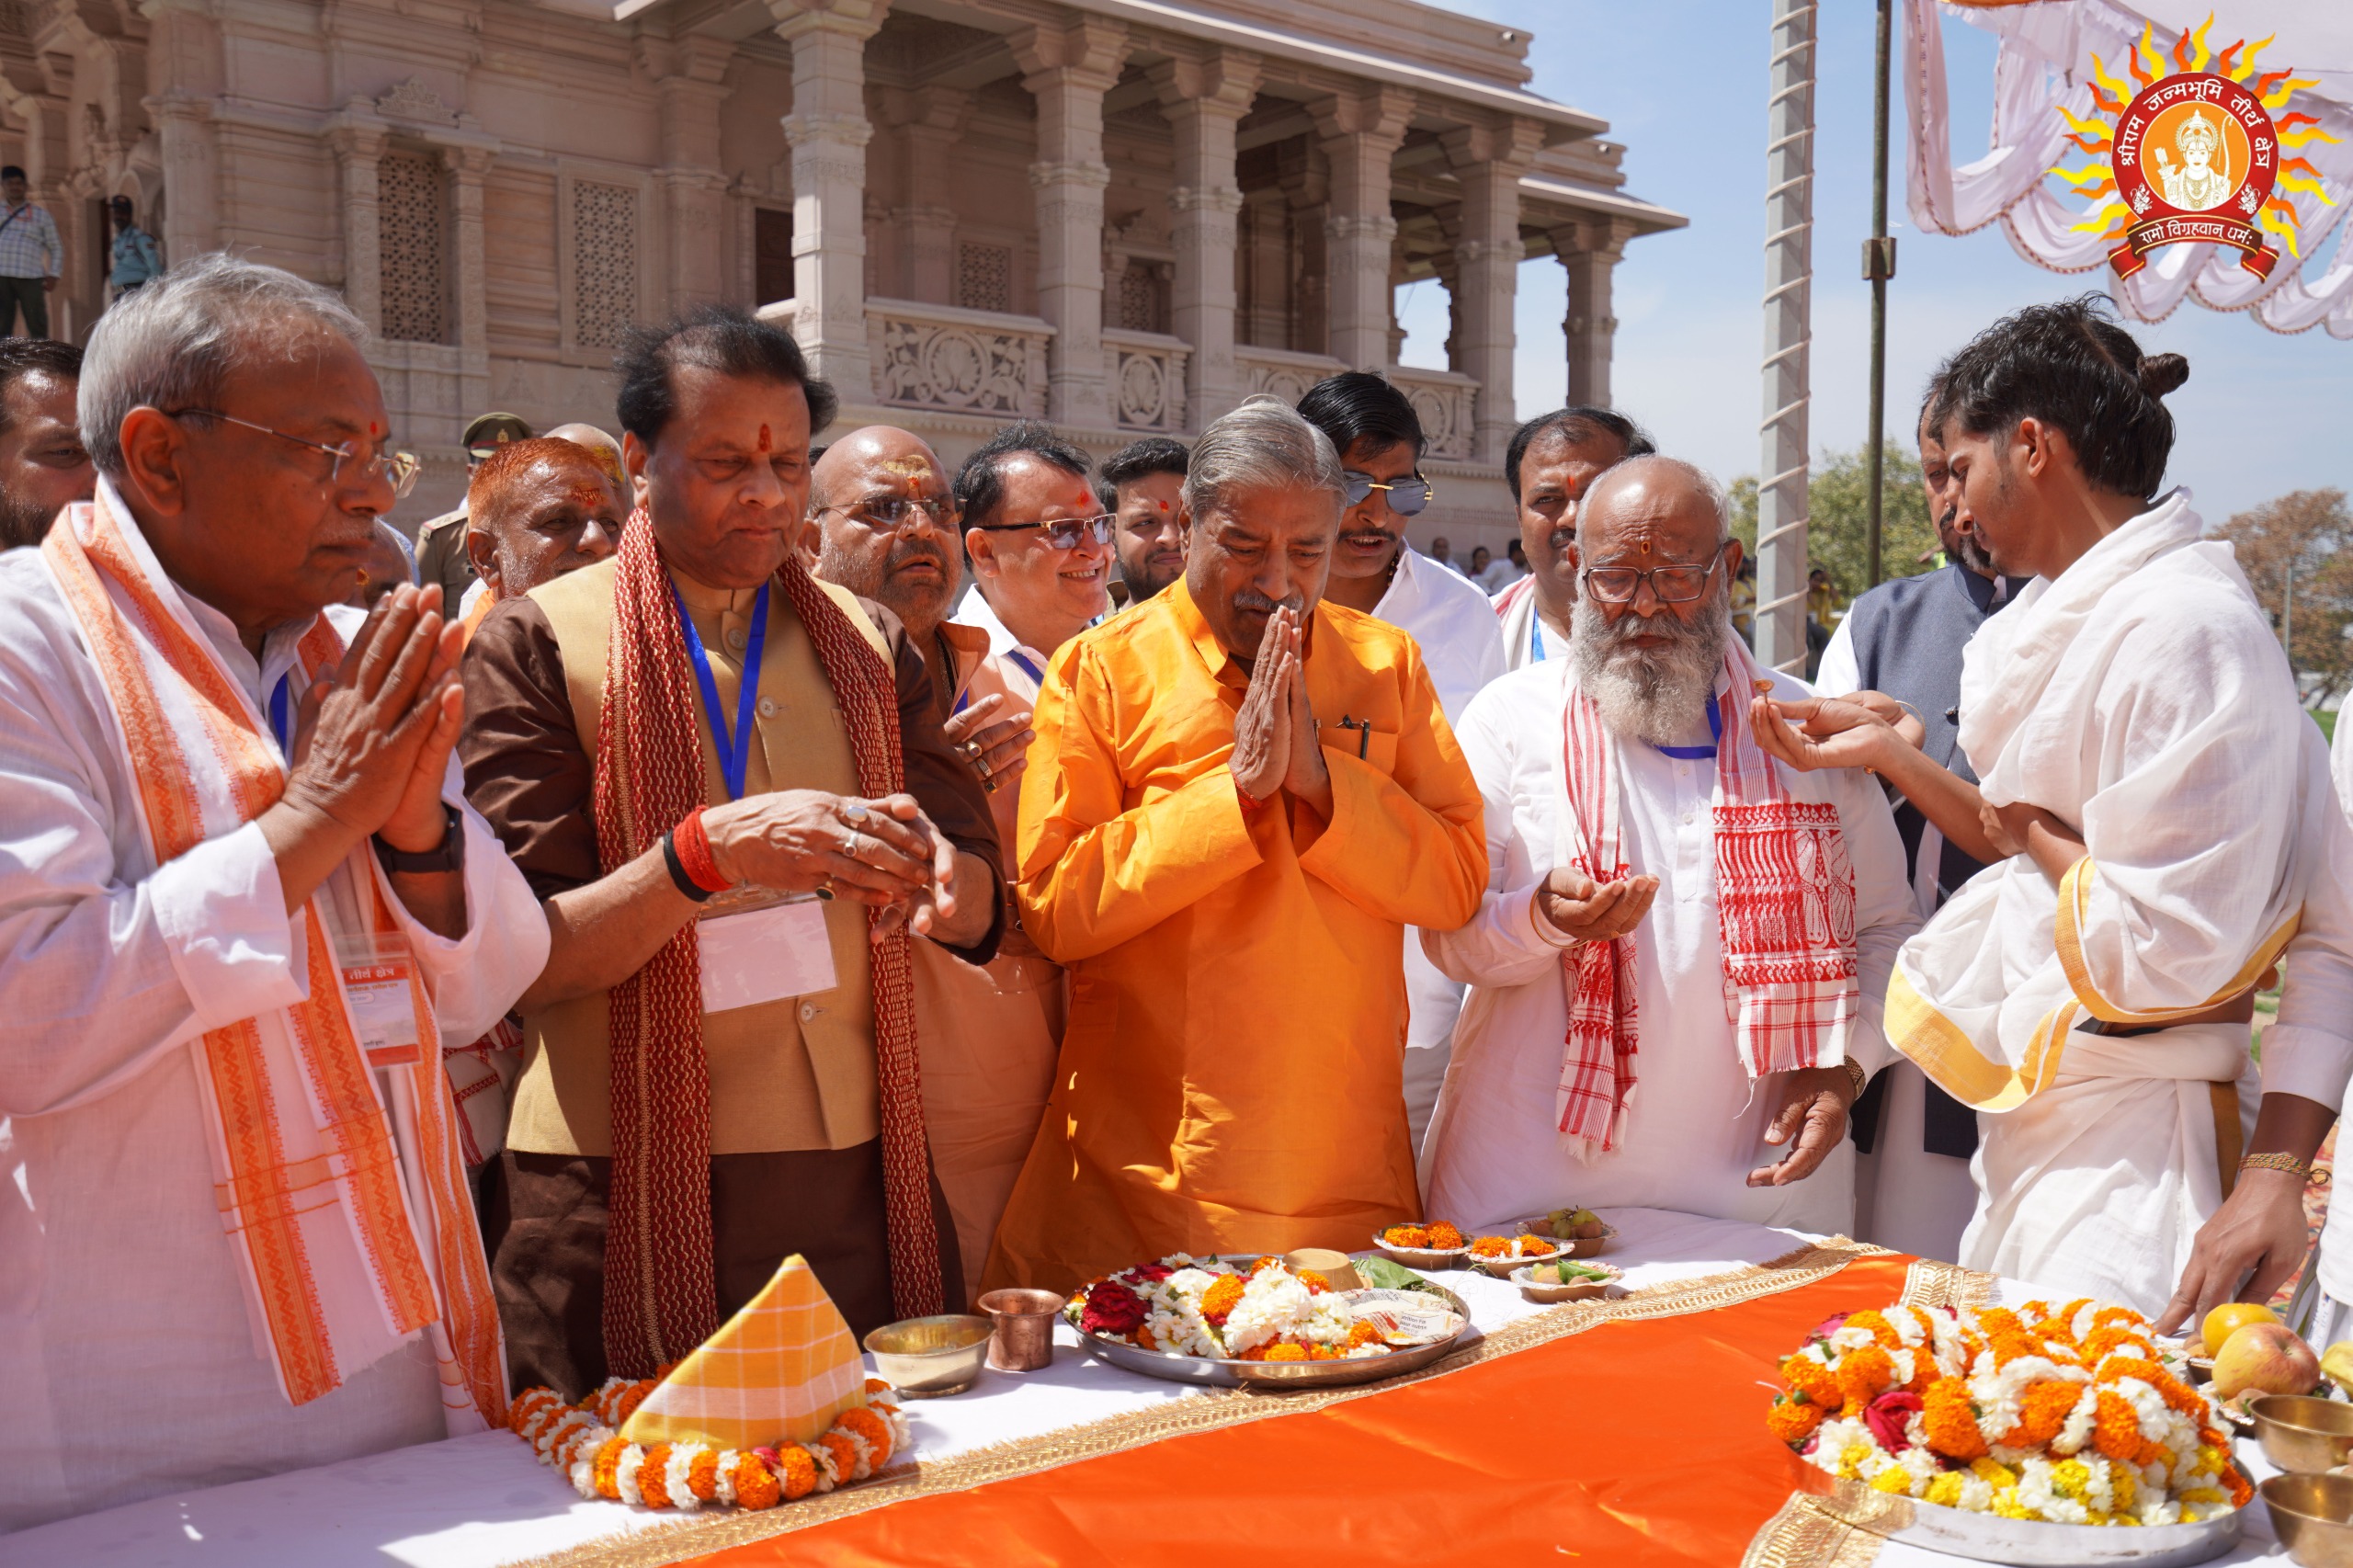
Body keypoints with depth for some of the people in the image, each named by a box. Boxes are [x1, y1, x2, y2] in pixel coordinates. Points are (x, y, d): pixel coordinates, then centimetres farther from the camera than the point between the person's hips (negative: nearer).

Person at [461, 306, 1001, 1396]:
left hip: (853, 1183, 4)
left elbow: (980, 908, 8)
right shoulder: (542, 642, -3)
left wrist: (937, 877, -15)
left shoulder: (865, 641, 11)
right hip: (627, 1203, -4)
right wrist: (709, 854, -24)